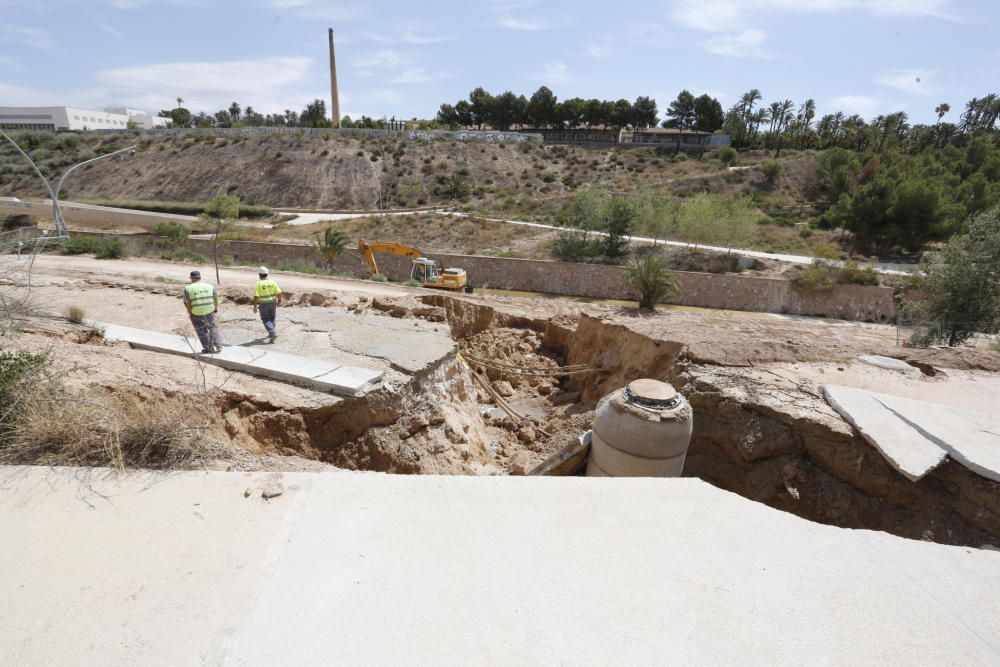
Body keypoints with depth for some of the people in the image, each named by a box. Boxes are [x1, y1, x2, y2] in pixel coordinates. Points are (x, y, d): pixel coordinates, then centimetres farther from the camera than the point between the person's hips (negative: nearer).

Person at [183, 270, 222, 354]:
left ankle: (208, 349, 18)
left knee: (202, 331, 12)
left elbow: (187, 303, -9)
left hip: (196, 314, -2)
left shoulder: (188, 289, -7)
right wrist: (216, 308, 18)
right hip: (210, 312, 2)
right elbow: (216, 298, 5)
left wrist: (190, 312, 4)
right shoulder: (210, 286, 0)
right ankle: (218, 346, 15)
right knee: (213, 328, 18)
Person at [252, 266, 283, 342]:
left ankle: (273, 333, -11)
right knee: (272, 318, 22)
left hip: (263, 304, -4)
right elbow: (279, 293, -6)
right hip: (272, 303, 4)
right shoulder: (272, 282, -4)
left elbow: (256, 296, -17)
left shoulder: (258, 284, -13)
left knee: (266, 320, 6)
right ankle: (272, 333, 28)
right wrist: (279, 300, 11)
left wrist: (255, 306, -7)